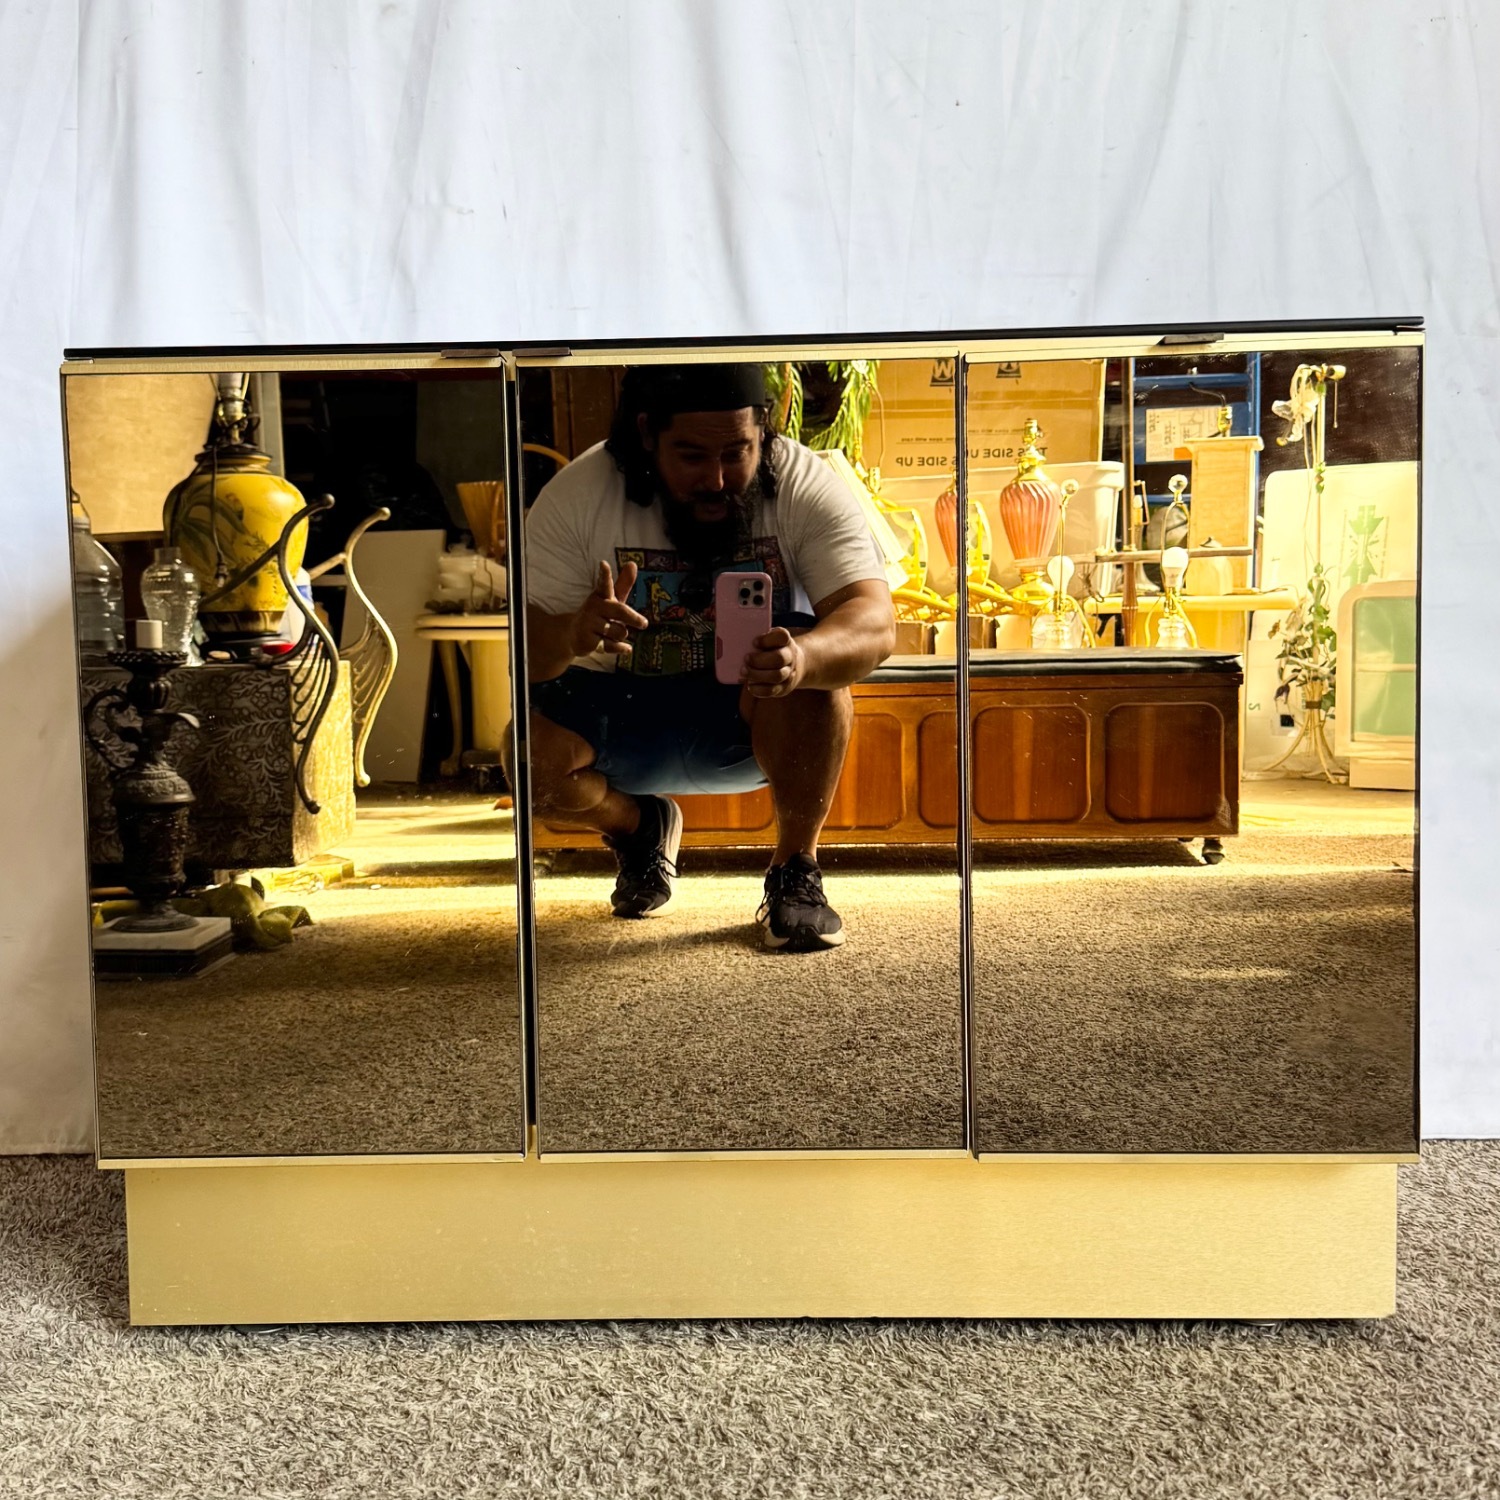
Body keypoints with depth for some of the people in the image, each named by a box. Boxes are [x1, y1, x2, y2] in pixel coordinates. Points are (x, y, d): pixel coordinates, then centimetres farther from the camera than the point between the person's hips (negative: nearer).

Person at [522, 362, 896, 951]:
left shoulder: (806, 486, -19)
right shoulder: (575, 497, -17)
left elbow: (875, 622, -31)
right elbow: (525, 652, -20)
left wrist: (801, 657, -55)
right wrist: (574, 633, -46)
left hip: (752, 712, -2)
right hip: (621, 713, 2)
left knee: (811, 671, -33)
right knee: (530, 752, -25)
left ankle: (795, 871, -11)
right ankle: (637, 827, 11)